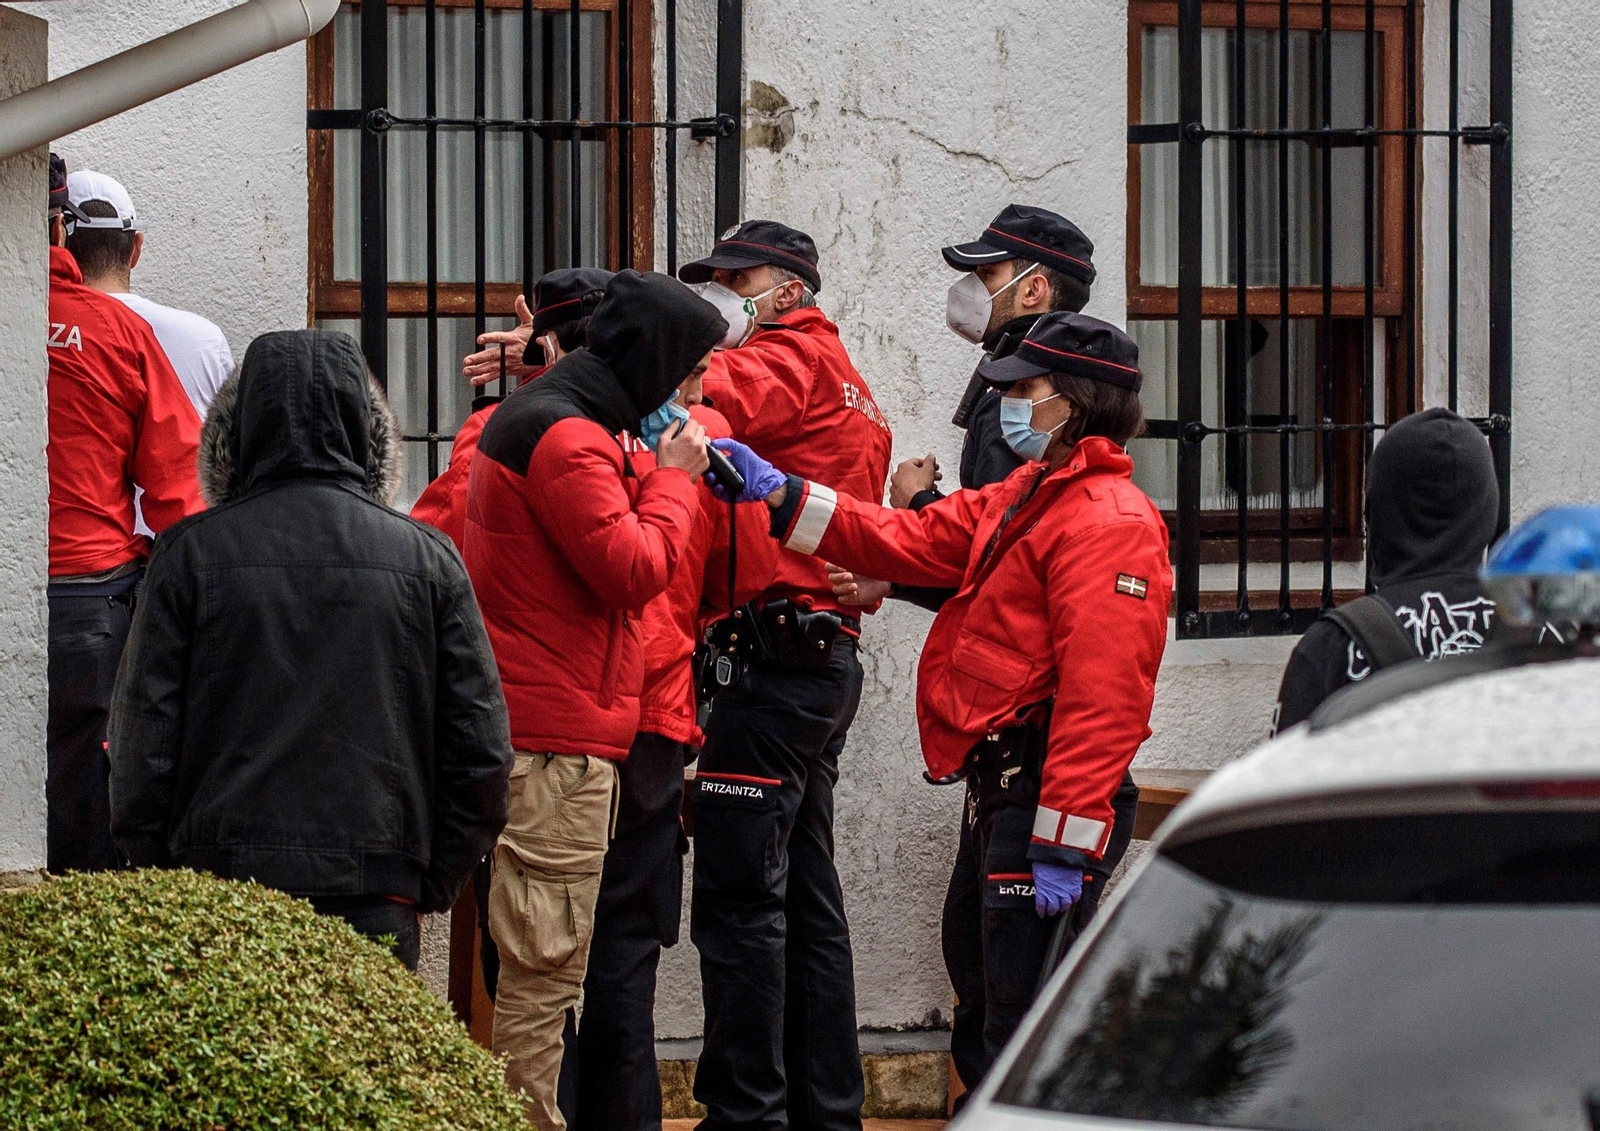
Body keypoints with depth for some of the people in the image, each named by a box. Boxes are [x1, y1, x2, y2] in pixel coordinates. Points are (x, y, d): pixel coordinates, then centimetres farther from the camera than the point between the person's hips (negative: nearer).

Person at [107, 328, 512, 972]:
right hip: (376, 899, 1)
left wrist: (155, 879, 11)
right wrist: (433, 883, 15)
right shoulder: (426, 558, 2)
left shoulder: (190, 555, -2)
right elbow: (481, 749, 5)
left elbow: (141, 743, 0)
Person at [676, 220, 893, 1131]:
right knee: (807, 895, 13)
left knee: (740, 897, -9)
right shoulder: (846, 388, 24)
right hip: (827, 658, 10)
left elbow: (699, 400, -24)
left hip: (771, 659, -10)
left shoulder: (793, 360, -6)